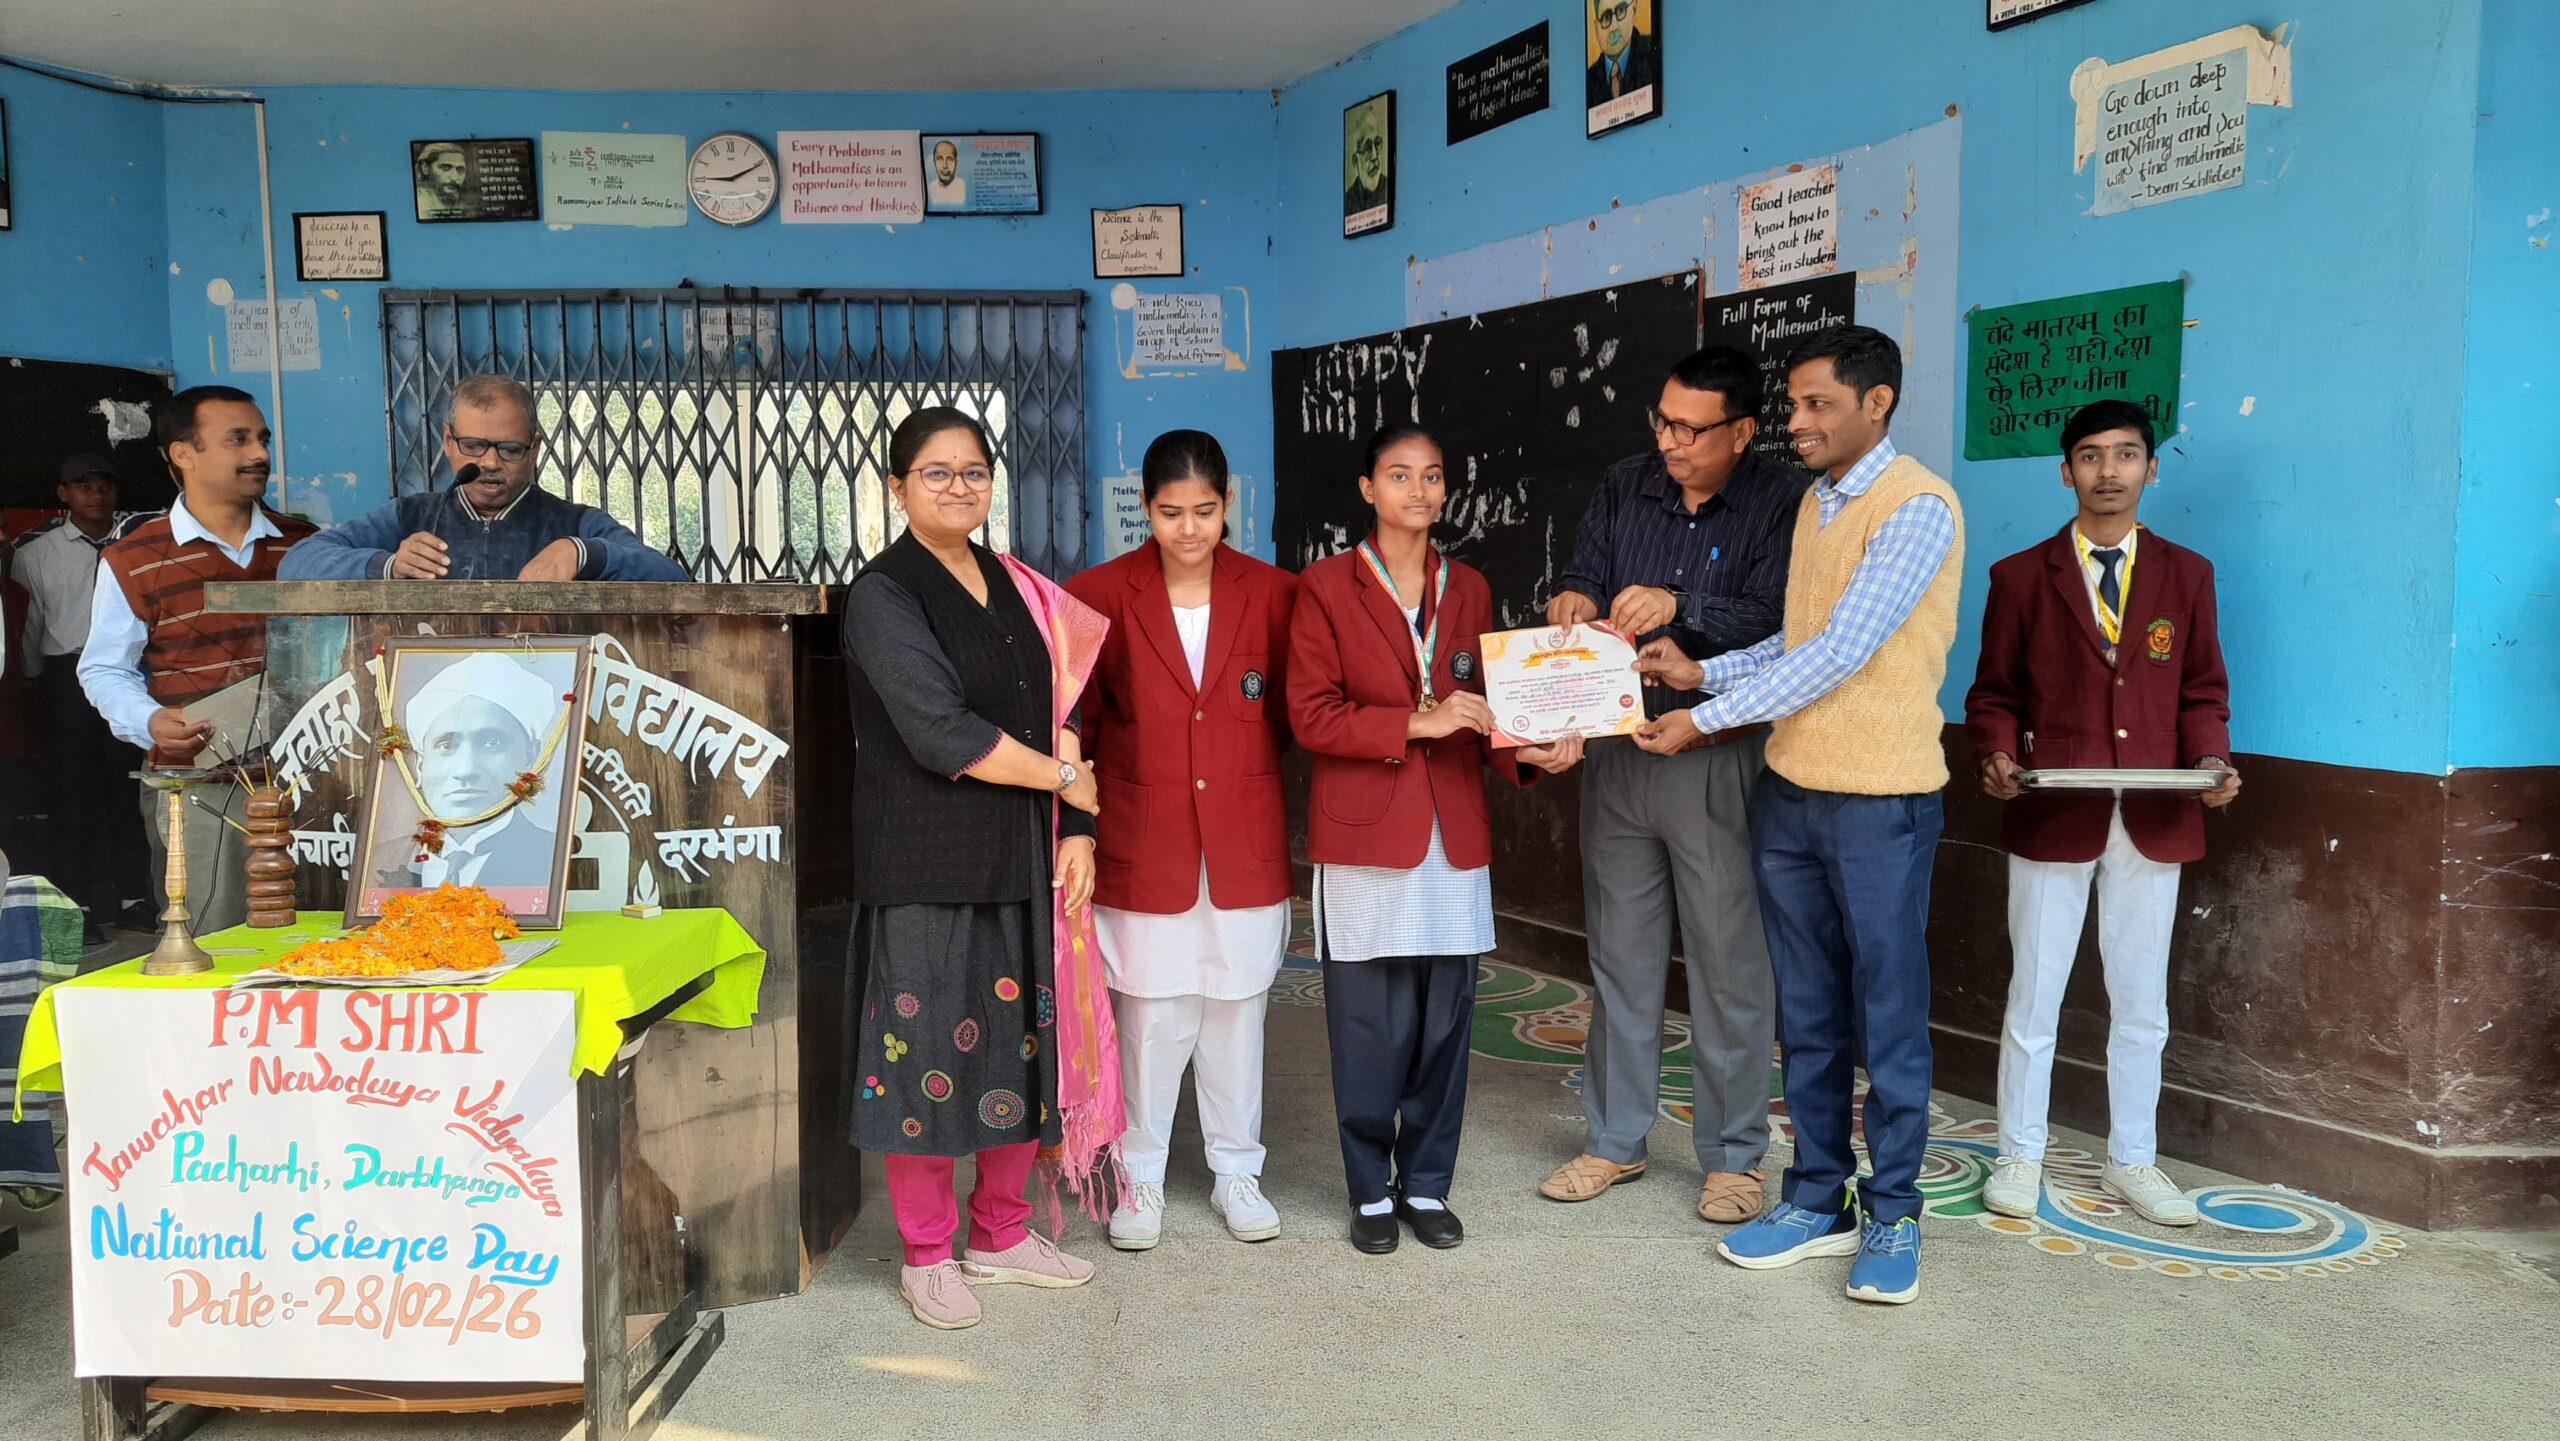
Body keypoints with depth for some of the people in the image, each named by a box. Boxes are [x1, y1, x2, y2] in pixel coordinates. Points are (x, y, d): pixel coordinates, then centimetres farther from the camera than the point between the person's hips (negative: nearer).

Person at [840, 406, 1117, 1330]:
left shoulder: (1015, 588, 12)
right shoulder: (884, 596, -8)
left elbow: (1060, 713, 11)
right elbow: (941, 734, -17)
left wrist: (1077, 829, 0)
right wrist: (1063, 778, -9)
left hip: (1022, 855, 6)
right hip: (925, 861, -6)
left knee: (1023, 1039, 10)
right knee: (928, 1047, 1)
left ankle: (1001, 1233, 26)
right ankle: (926, 1258, 16)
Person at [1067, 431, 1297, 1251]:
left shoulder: (1272, 594, 1)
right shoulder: (1100, 596, -4)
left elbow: (1291, 707, 10)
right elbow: (1073, 715, 0)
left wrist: (1250, 771, 2)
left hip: (1245, 843, 2)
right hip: (1144, 844, -2)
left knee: (1238, 1009, 11)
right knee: (1150, 1015, 3)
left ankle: (1236, 1172, 25)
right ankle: (1140, 1177, 19)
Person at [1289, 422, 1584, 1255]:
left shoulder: (1468, 590, 12)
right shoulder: (1326, 587, -2)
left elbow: (1484, 710, 14)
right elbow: (1311, 715, -8)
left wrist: (1530, 752, -5)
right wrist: (1417, 723, -17)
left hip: (1454, 837, 4)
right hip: (1363, 835, -4)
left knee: (1445, 1022, 7)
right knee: (1368, 1028, 1)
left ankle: (1427, 1185, 21)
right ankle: (1371, 1190, 16)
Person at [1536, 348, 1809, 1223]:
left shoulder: (1783, 503, -8)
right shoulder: (1624, 488, 7)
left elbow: (1776, 622, -17)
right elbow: (1583, 575, 4)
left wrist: (1681, 607, -30)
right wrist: (1576, 601, -19)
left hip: (1720, 762, -5)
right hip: (1618, 754, 5)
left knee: (1729, 965, 3)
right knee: (1619, 955, 14)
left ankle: (1734, 1155, 19)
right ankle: (1614, 1140, 28)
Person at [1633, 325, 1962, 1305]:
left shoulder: (1917, 508, -14)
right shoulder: (1815, 502, 13)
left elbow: (1840, 653, -19)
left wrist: (1708, 720, -15)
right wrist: (1702, 672, 1)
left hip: (1880, 799, -8)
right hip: (1791, 789, 8)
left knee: (1887, 1013, 4)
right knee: (1806, 1012, 13)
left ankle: (1892, 1216, 16)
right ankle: (1818, 1200, 24)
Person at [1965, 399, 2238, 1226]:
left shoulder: (2186, 575, 8)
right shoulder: (2021, 577, 3)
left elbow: (2202, 692, 8)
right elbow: (1994, 694, 4)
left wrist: (2210, 759, -10)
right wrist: (1998, 756, -15)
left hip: (2154, 820, 2)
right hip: (2053, 816, -2)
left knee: (2142, 1003, 11)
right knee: (2034, 997, 6)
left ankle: (2132, 1161, 25)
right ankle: (2019, 1158, 20)